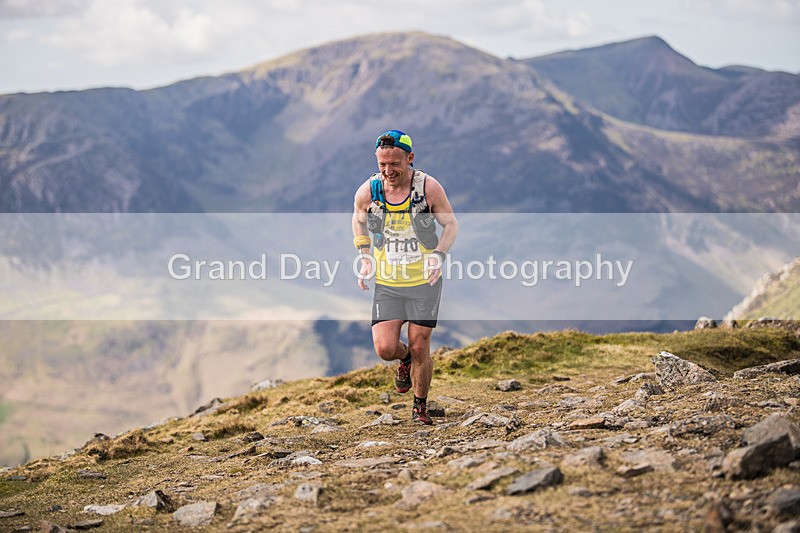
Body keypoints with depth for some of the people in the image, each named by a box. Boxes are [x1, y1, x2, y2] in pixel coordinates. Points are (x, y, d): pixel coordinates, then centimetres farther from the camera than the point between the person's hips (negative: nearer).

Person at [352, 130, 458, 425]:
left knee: (420, 348, 0)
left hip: (425, 281, -1)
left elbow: (451, 224, 1)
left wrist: (439, 254, -16)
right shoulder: (367, 192, -8)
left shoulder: (429, 187, -13)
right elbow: (359, 221, 14)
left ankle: (420, 407, 23)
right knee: (384, 348, -9)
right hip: (386, 283, 1)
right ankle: (405, 359, 28)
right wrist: (365, 256, 1)